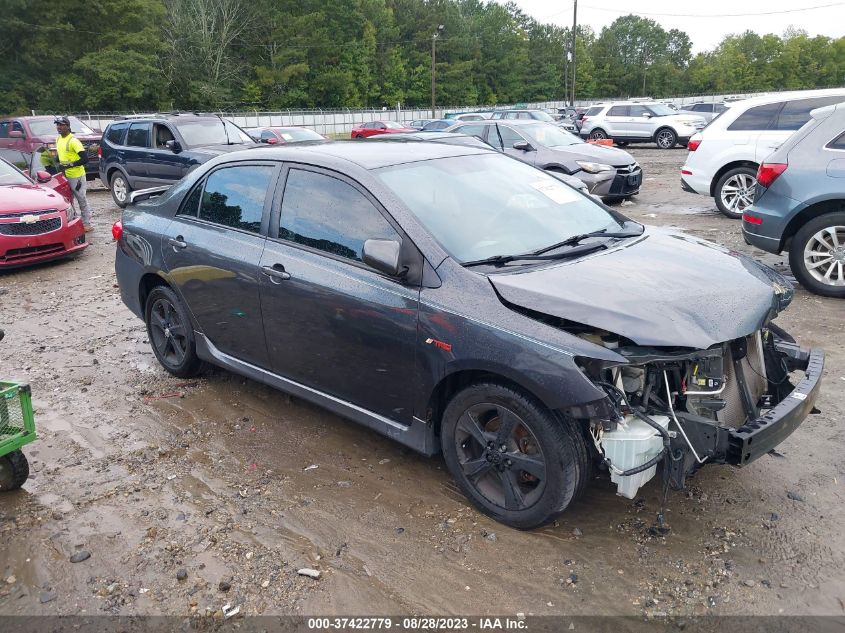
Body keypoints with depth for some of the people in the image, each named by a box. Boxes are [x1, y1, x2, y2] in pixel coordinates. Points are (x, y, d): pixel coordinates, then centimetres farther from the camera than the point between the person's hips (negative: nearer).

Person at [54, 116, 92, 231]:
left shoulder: (73, 141, -15)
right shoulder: (58, 139, 11)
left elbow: (85, 159, -21)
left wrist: (69, 165, -20)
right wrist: (59, 164, 7)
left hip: (76, 176, -8)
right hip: (65, 176, 8)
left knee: (81, 200, -1)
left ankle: (87, 224, 7)